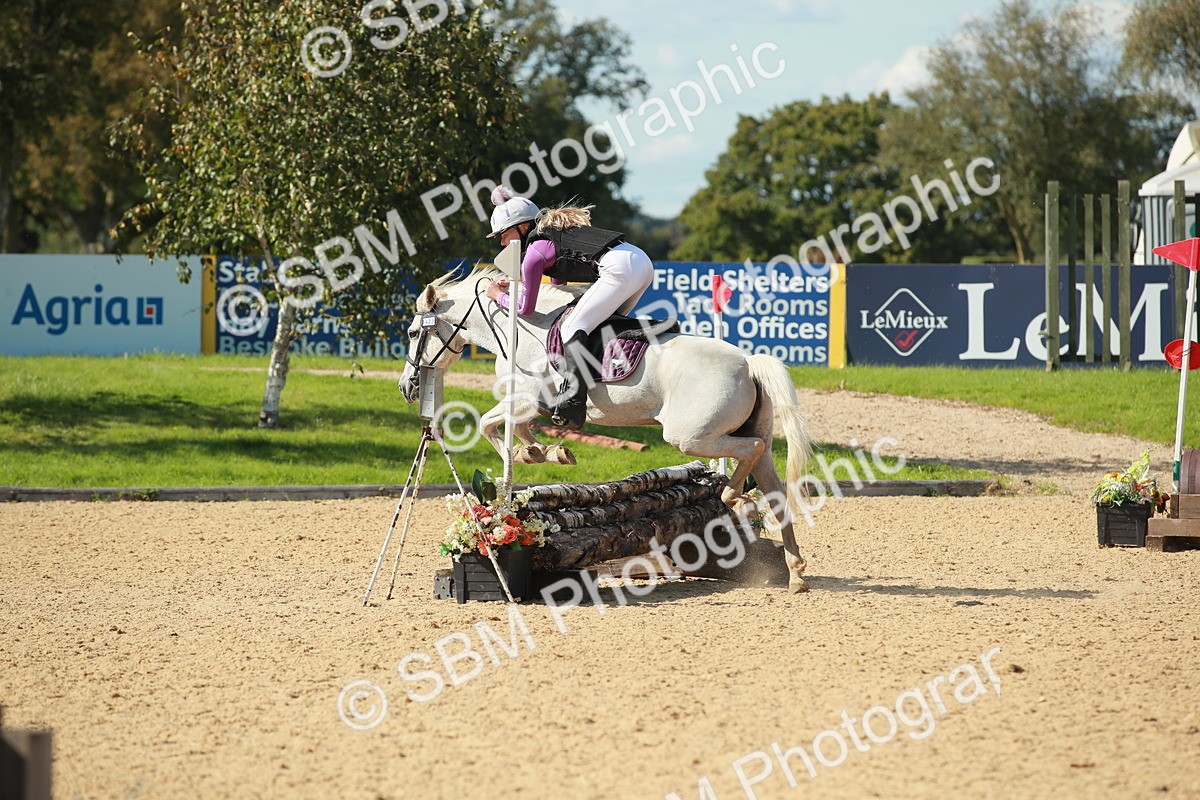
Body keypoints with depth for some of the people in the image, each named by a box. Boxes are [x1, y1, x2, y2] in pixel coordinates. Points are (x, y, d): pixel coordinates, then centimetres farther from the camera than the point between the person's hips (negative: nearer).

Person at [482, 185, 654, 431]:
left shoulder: (534, 253, 1)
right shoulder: (552, 232, 28)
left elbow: (524, 309, 8)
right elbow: (558, 285, 37)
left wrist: (498, 295, 25)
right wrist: (517, 286, 31)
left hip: (620, 269, -10)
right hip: (642, 261, 10)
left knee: (573, 328, -10)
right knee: (604, 324, 24)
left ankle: (572, 400, -24)